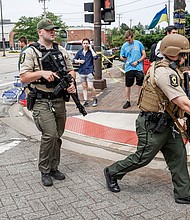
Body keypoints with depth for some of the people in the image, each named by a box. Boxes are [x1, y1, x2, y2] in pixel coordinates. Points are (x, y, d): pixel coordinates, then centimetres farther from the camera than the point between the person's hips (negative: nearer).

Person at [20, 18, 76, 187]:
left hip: (60, 100, 6)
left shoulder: (61, 51, 12)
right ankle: (45, 171, 5)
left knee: (57, 136, 12)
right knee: (50, 135, -14)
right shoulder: (31, 52, -5)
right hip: (42, 101, -6)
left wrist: (71, 82, -4)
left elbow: (71, 70, 17)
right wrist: (42, 73, -24)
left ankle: (54, 168, 27)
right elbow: (24, 77, -10)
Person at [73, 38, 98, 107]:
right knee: (84, 87, 9)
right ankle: (85, 100, 16)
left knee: (90, 87, -10)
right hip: (81, 71, 4)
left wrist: (91, 49, -15)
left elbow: (95, 57, -20)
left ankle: (95, 99, 10)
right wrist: (79, 61, -6)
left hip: (89, 71, -4)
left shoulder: (91, 51, -1)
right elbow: (74, 60, 14)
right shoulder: (79, 52, 9)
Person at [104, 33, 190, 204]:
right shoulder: (165, 73, -24)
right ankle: (112, 173, 25)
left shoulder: (168, 69, 10)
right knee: (143, 157, 4)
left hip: (166, 123, 10)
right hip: (153, 125, -10)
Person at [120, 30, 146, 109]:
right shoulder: (124, 45, 4)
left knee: (140, 85, 6)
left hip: (138, 68, -1)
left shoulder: (139, 43, 0)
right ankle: (128, 102, 20)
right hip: (128, 68, 1)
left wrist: (137, 62, -10)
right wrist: (124, 59, -15)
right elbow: (121, 57, 9)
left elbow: (144, 55, 3)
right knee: (128, 85, 8)